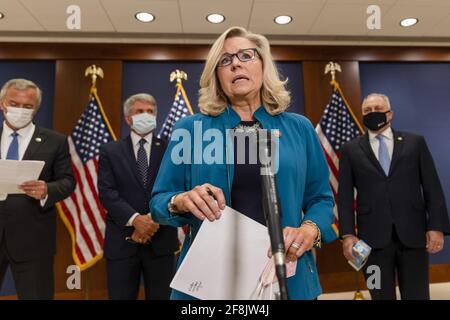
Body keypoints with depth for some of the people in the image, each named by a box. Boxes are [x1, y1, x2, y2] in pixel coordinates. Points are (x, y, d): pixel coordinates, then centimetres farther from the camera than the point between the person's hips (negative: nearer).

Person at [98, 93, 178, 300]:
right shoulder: (110, 151, 5)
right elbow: (107, 192, -5)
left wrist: (154, 220, -16)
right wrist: (135, 219, -18)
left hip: (161, 240, 0)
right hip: (122, 240, 0)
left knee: (161, 296, 12)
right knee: (121, 296, 13)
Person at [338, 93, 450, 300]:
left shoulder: (415, 142, 11)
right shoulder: (350, 150, 7)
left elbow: (432, 187, 6)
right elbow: (345, 195, 1)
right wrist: (348, 234, -8)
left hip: (413, 234, 1)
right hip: (373, 236, -1)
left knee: (417, 295, 9)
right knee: (382, 296, 9)